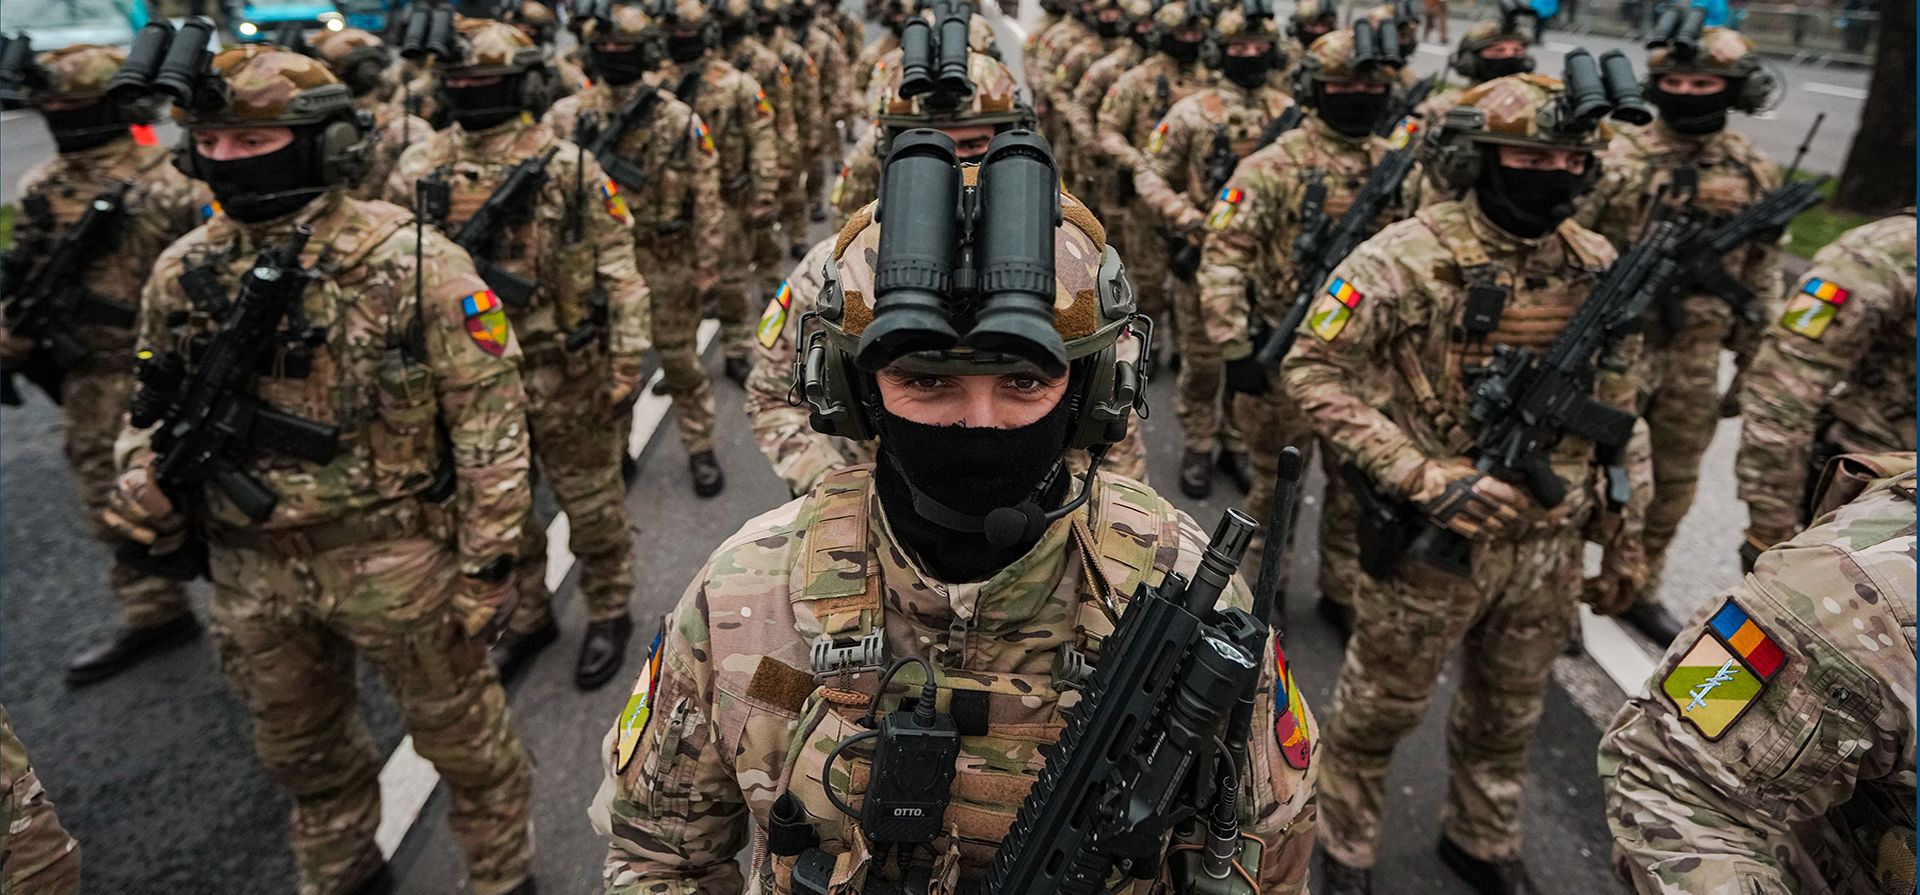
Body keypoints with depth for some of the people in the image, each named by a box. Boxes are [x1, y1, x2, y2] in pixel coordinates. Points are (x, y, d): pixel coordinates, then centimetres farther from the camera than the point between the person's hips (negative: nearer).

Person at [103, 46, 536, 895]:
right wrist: (144, 482, -7)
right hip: (249, 570, 5)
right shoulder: (183, 272, 1)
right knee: (299, 747, 24)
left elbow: (488, 414, -14)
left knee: (458, 729, 13)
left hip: (397, 558, -5)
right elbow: (156, 404, 15)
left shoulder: (411, 260, -15)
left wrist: (486, 561, -13)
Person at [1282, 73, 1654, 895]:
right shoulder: (1408, 258, -16)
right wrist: (1421, 476, -24)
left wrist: (1626, 539, 12)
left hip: (1548, 549, 5)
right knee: (1379, 709, 13)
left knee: (1507, 714, 23)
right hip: (1431, 540, -5)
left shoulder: (1602, 270, 2)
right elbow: (1313, 371, -18)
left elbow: (1620, 414, 11)